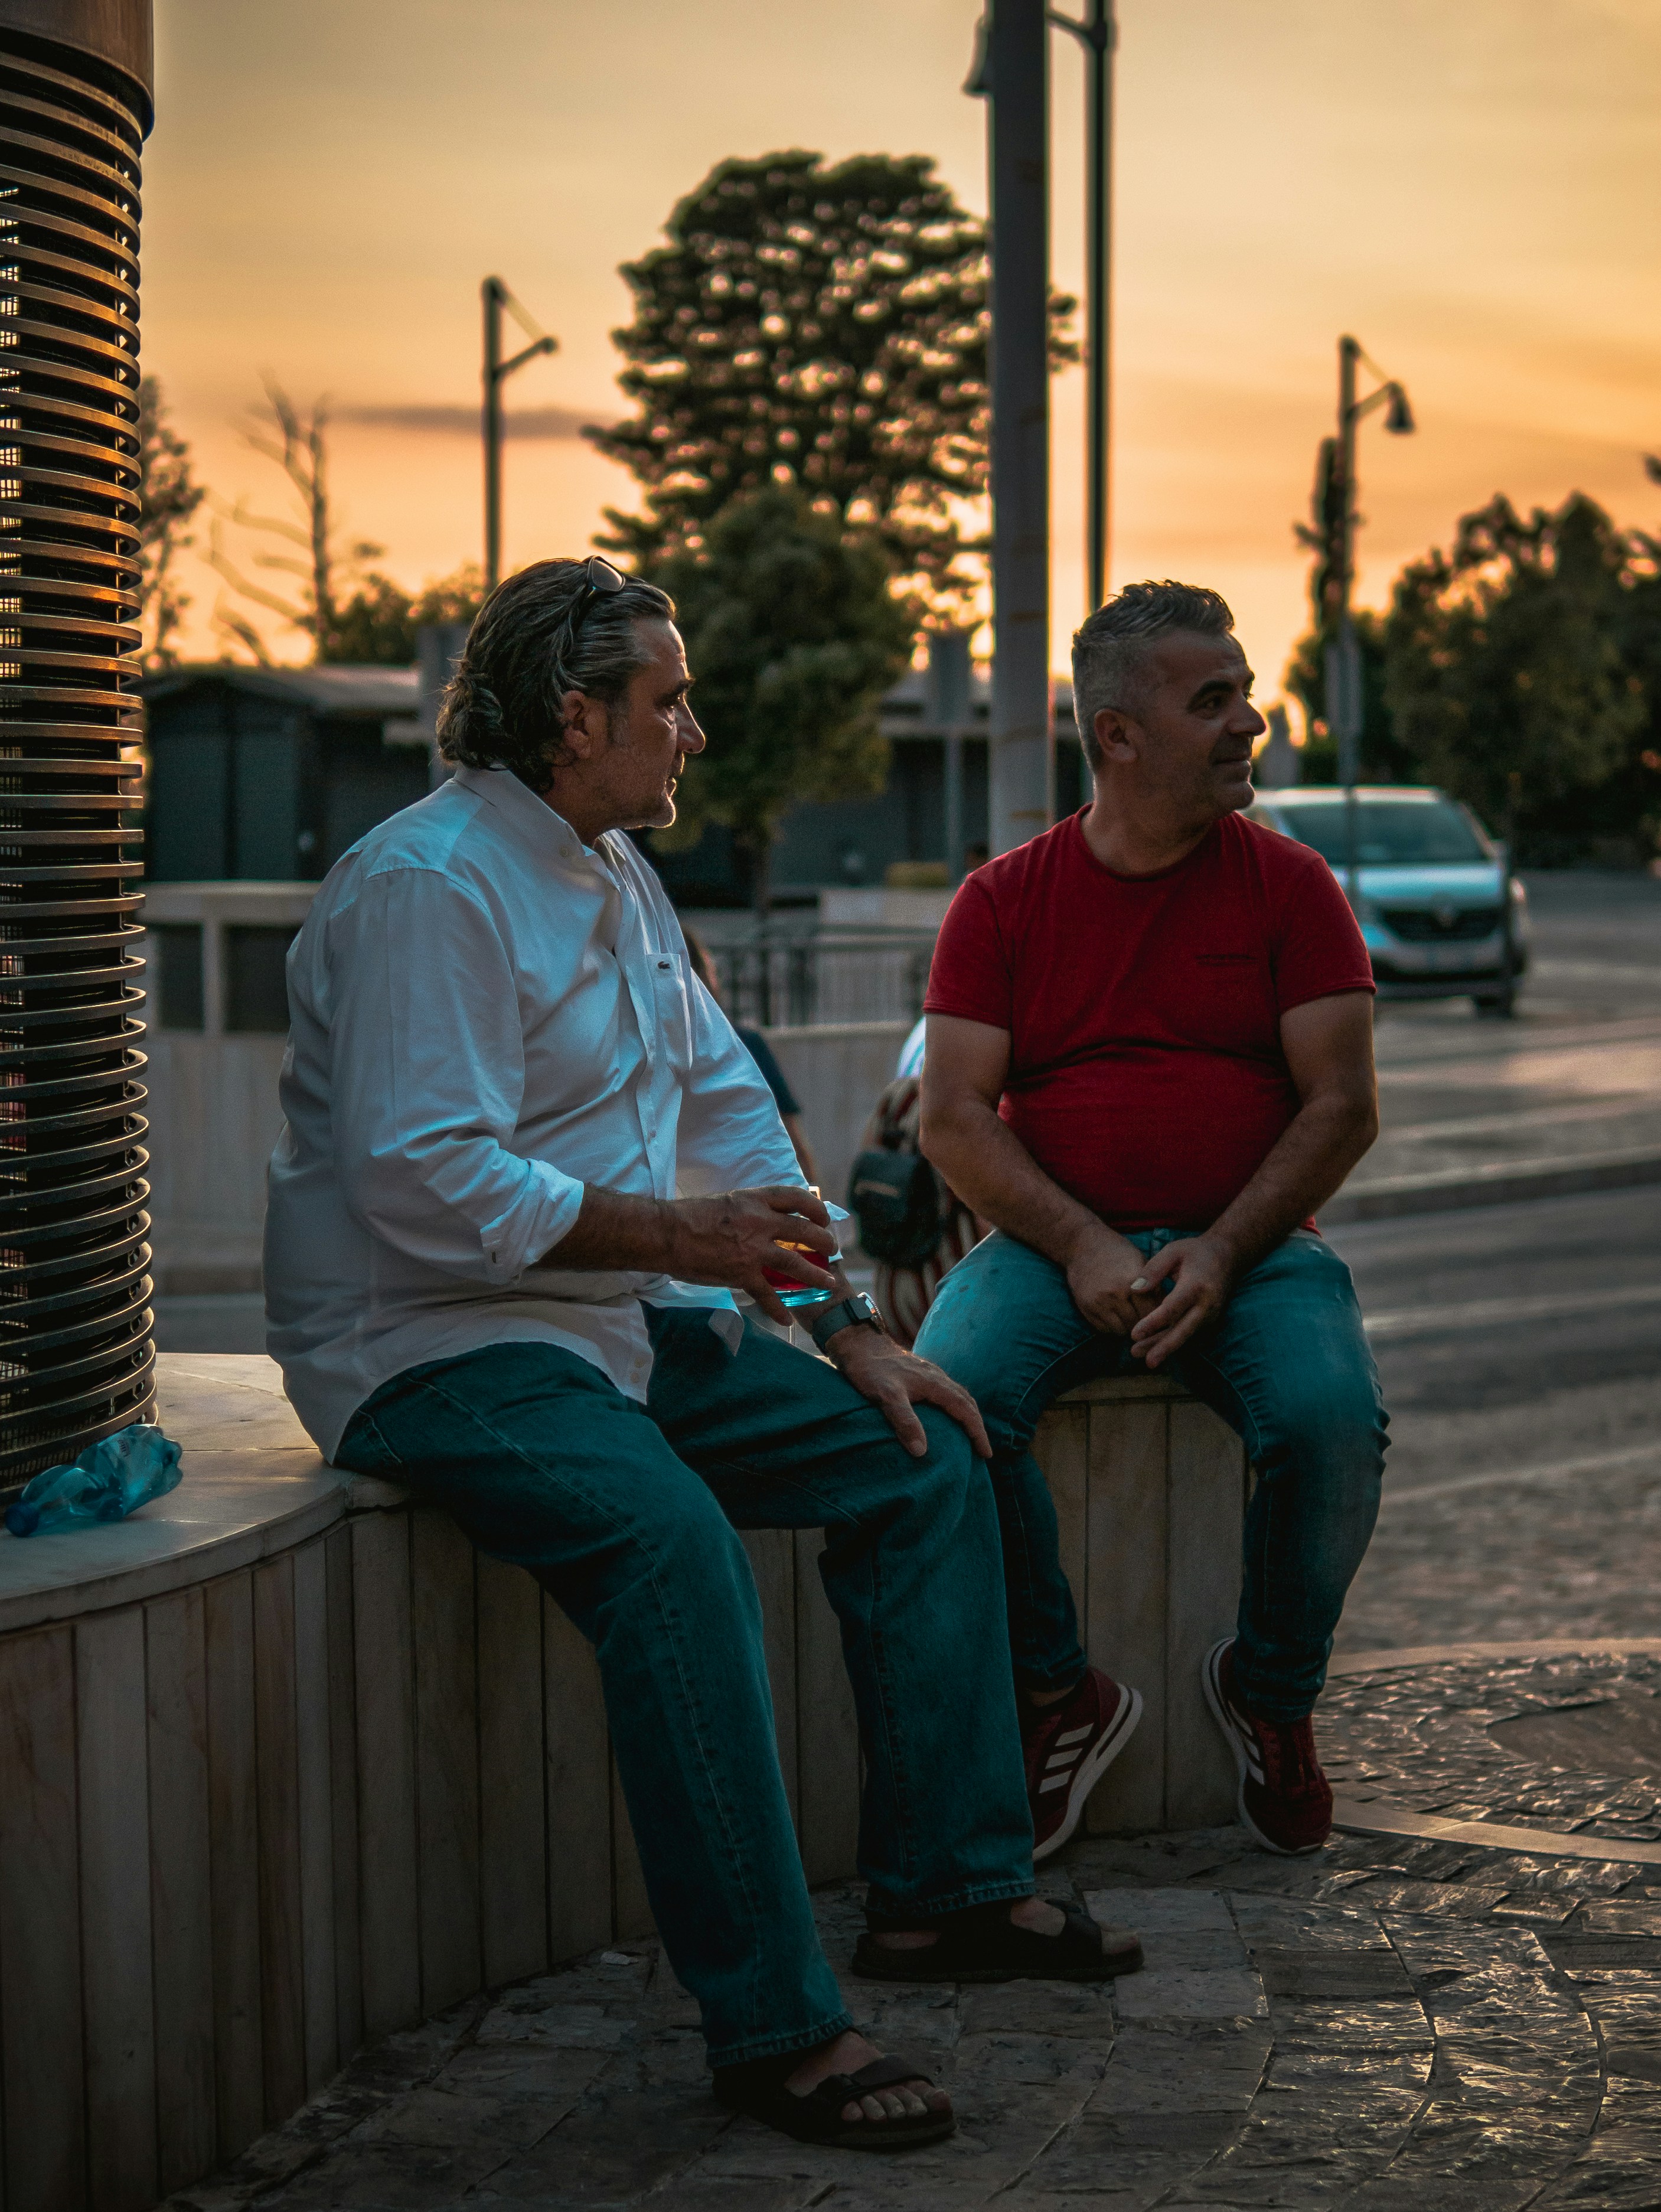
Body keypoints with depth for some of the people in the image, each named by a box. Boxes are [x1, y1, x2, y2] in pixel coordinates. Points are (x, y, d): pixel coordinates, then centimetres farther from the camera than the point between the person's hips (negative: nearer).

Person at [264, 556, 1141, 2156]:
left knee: (923, 1461, 3)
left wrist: (850, 1328, 10)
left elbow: (728, 1112, 19)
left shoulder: (617, 879, 16)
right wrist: (671, 1231, -20)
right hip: (434, 1346, -10)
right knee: (670, 1534, -35)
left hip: (621, 1321, 10)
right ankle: (772, 2026, -31)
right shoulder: (425, 886, -16)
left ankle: (946, 1890, 10)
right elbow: (423, 1184, -24)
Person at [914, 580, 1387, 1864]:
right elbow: (955, 1117, 0)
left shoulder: (1289, 887, 6)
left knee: (1333, 1419, -30)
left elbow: (1343, 1107, 0)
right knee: (951, 1397, -30)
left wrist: (1222, 1254, -14)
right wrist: (1078, 1247, -16)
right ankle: (1063, 1699, -9)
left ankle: (1272, 1693, -1)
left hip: (1251, 1245, 0)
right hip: (1056, 1246, 0)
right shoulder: (1006, 901, 6)